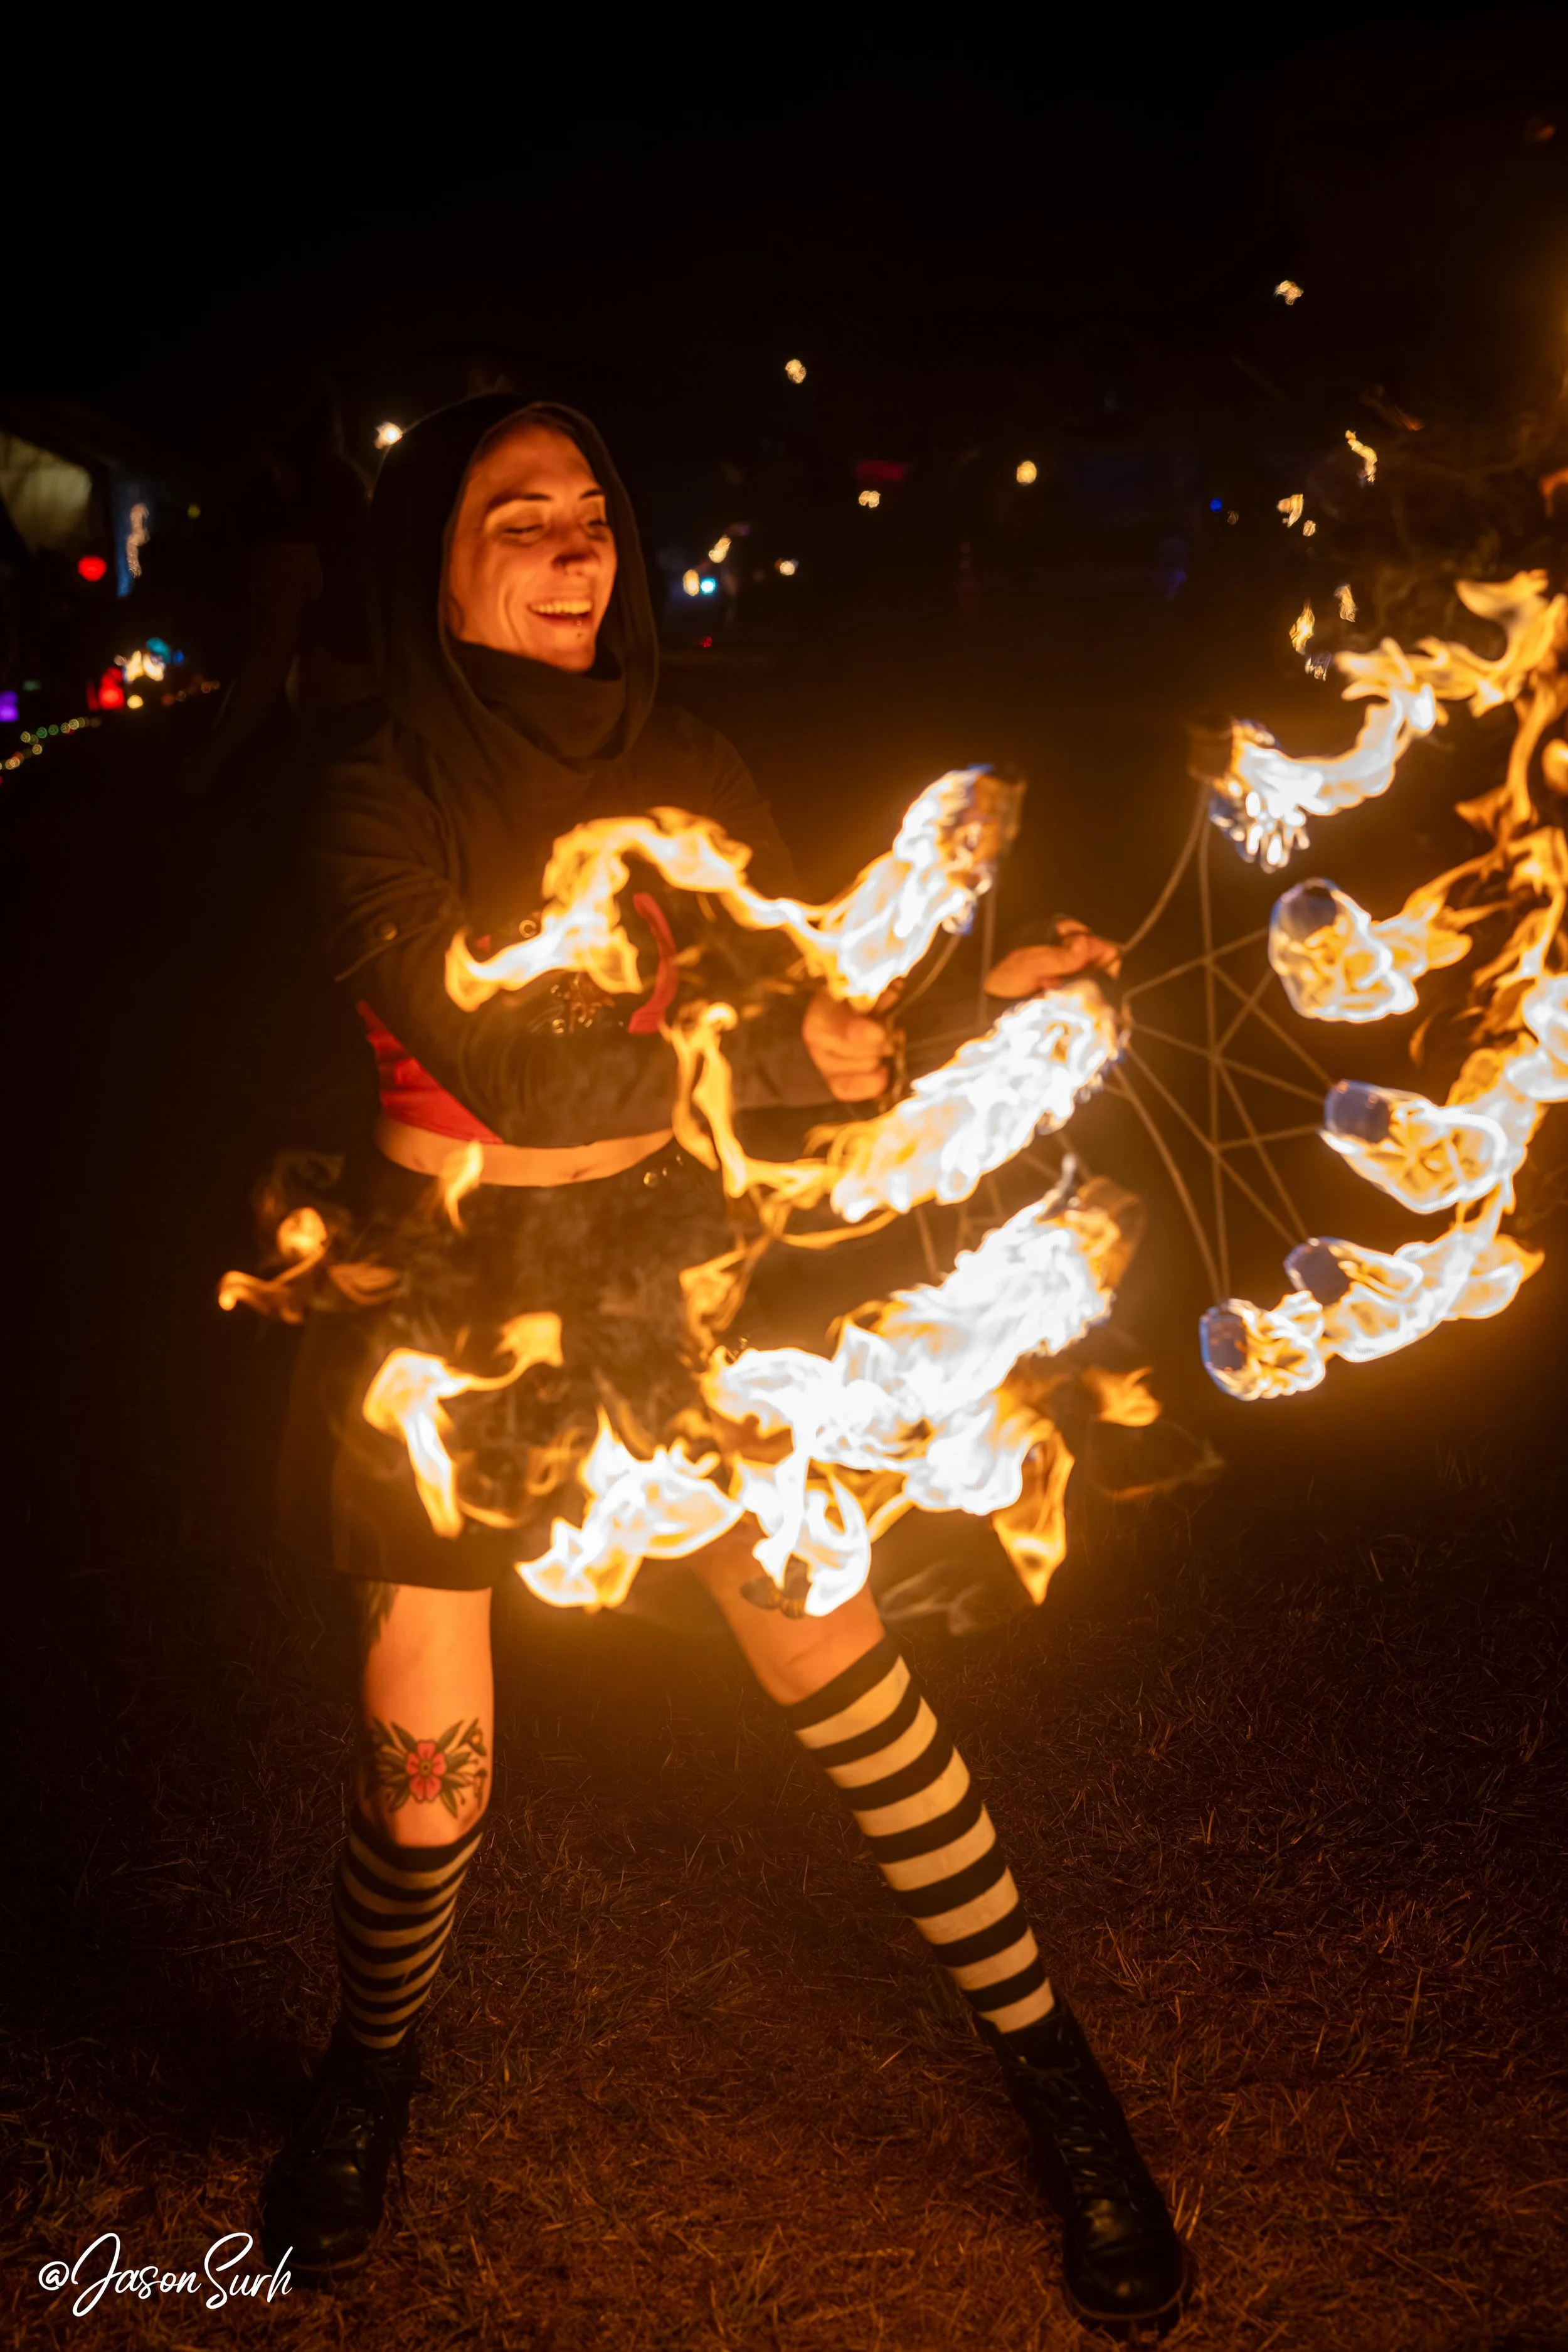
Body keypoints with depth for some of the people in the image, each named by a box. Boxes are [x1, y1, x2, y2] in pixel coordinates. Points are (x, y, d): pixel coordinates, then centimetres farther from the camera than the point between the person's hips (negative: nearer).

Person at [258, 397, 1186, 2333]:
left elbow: (823, 1005, -1)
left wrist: (976, 994, -18)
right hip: (455, 1313, -2)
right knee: (423, 1786, 6)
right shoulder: (381, 806, -13)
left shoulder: (691, 773, -1)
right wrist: (776, 1057, -22)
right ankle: (372, 2065, 40)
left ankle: (1047, 2061, 26)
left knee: (852, 1688, 5)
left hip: (673, 1281, 2)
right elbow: (498, 1061, -24)